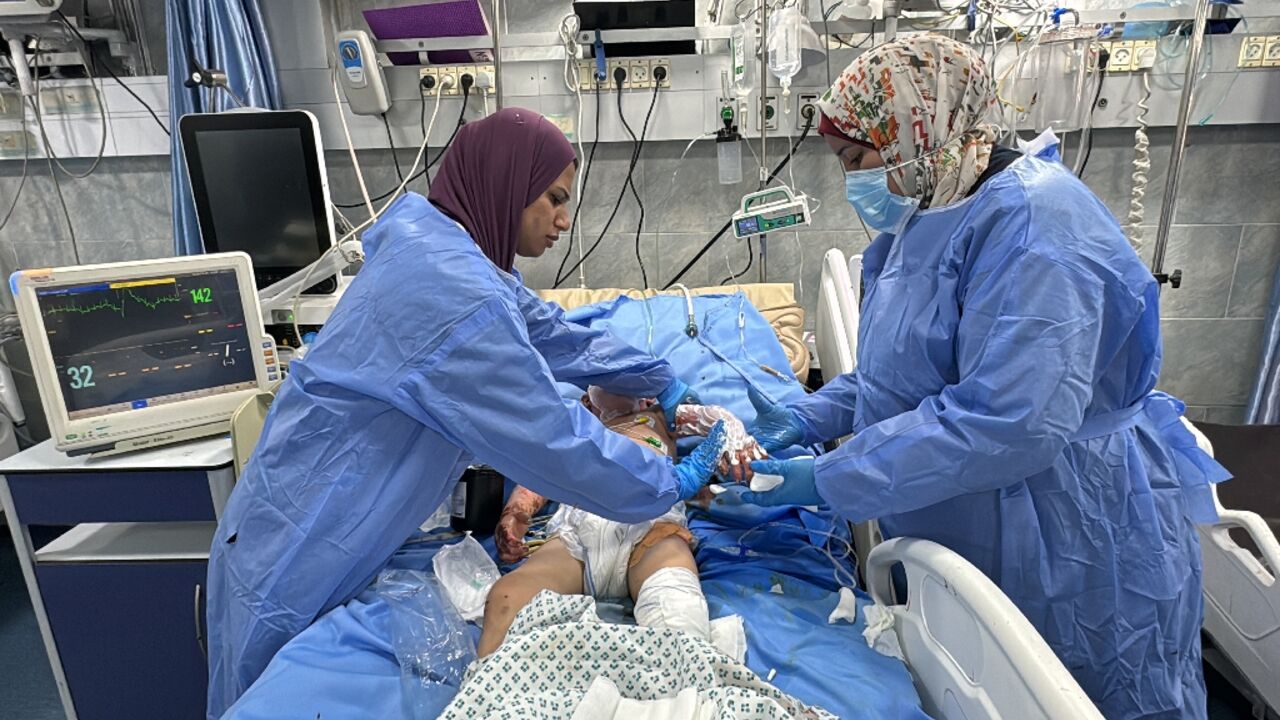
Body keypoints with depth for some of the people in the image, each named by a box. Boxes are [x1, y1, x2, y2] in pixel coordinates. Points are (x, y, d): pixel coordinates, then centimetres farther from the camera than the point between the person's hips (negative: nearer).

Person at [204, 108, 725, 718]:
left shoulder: (437, 244, 1)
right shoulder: (457, 295, -30)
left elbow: (556, 337, 9)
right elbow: (558, 443, -26)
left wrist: (665, 385, 12)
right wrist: (677, 484, -11)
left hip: (329, 525, 9)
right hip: (301, 551, -8)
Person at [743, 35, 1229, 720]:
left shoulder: (1030, 223, -25)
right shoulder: (928, 223, 6)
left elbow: (1009, 422, -34)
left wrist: (829, 479, -29)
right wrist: (811, 418, -3)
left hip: (1076, 559, -8)